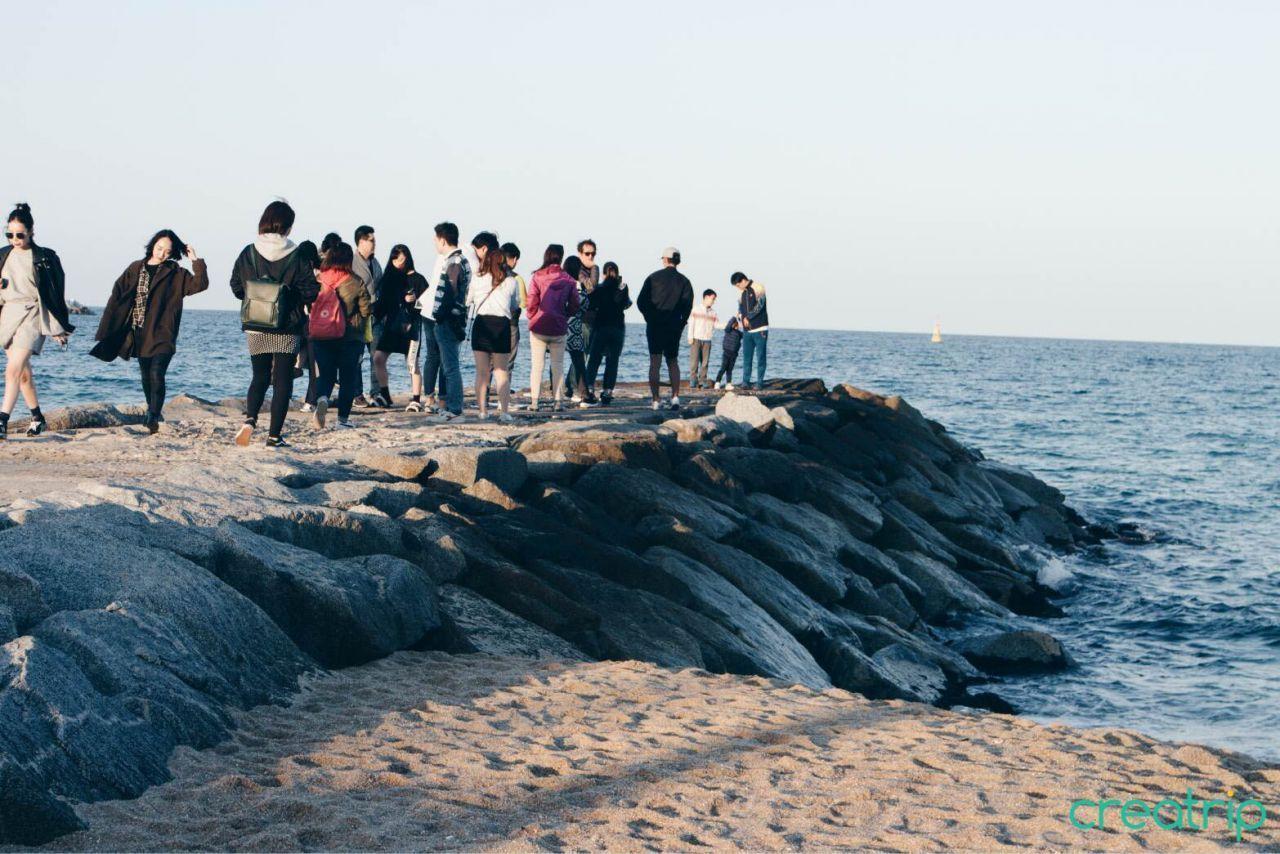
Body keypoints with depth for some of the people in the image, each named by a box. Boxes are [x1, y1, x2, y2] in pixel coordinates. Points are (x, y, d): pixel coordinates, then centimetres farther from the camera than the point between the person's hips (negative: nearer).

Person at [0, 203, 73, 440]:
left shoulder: (45, 258, -3)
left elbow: (56, 294, -1)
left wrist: (58, 328, -1)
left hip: (32, 315, -6)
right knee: (23, 372, 12)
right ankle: (38, 418, 27)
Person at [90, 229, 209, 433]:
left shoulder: (175, 274, 3)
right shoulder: (135, 269, 9)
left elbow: (200, 284, -7)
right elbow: (117, 296, 8)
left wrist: (196, 261, -15)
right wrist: (107, 330, 2)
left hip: (162, 335, -4)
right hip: (140, 334, 4)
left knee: (157, 375, -18)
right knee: (146, 377, 13)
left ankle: (153, 417, -20)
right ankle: (154, 410, 30)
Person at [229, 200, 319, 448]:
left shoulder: (248, 253, -3)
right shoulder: (296, 257, -10)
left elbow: (236, 287, 3)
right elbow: (310, 292, -9)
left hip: (255, 328, 3)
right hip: (287, 329, -2)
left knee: (260, 376, 16)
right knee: (283, 381, 5)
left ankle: (249, 418, -10)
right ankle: (274, 436, 2)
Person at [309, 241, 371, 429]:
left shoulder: (318, 280, -2)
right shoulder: (356, 282, -9)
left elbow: (308, 306, 4)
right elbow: (366, 310, -4)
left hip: (320, 337, 2)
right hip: (350, 337, -2)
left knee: (325, 374, 11)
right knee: (348, 378, 9)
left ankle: (322, 400, -19)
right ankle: (343, 418, 9)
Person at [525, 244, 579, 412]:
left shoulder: (537, 277, -7)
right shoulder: (568, 280, -1)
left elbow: (532, 302, -10)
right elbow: (574, 306, 1)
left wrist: (532, 318, 7)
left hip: (539, 327, -1)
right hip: (559, 329, 1)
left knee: (537, 365, 5)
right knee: (558, 365, 8)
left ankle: (534, 401, 1)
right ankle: (559, 401, 4)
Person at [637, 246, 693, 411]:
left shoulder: (654, 278, -1)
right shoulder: (684, 281, 2)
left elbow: (641, 302, -2)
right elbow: (688, 306, -4)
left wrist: (650, 318, 10)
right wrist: (681, 324, 8)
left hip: (654, 327, -1)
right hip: (674, 328, 1)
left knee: (655, 363, -1)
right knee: (673, 362, 14)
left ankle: (656, 400, -6)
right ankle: (675, 396, 0)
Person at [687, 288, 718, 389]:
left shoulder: (713, 312, 12)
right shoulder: (696, 310, 3)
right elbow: (691, 324, 1)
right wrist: (690, 337, -6)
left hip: (707, 340, 3)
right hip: (696, 339, -3)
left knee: (705, 362, 0)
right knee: (694, 361, -6)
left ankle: (702, 381, 3)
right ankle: (693, 381, -4)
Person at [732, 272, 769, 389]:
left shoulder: (758, 288, -4)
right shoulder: (741, 294, 15)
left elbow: (759, 305, -14)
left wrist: (748, 317, -8)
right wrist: (742, 318, -2)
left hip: (760, 329, -6)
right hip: (747, 330, 6)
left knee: (761, 356, -3)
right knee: (746, 357, 2)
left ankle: (760, 382, 0)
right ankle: (745, 381, 4)